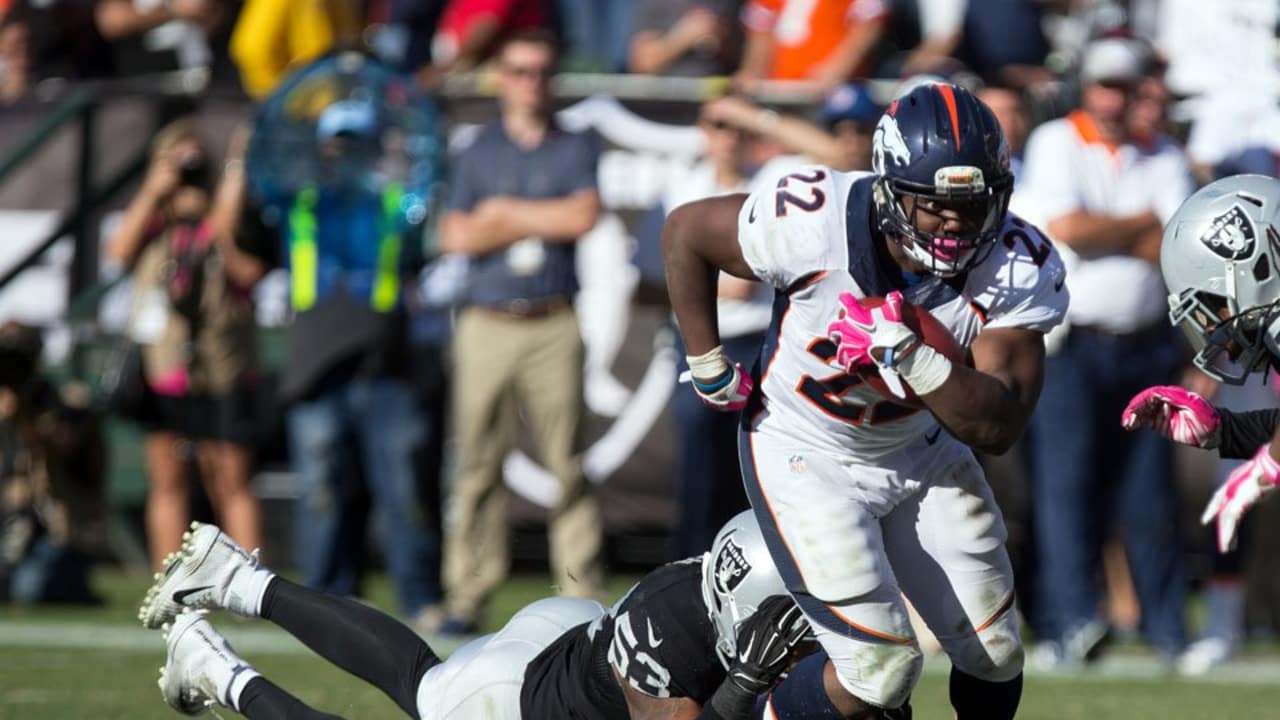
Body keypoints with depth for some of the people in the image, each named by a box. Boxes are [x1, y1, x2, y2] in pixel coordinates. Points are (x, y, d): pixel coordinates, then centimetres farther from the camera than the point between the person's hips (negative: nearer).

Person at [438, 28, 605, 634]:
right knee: (478, 462, -3)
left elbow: (584, 216, -5)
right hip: (486, 326, 1)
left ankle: (581, 595, -5)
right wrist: (544, 221, -3)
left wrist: (506, 212, -1)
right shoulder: (477, 152, 14)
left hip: (553, 326, -1)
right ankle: (466, 596, -2)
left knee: (568, 459, -5)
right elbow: (456, 236, 0)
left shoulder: (575, 149, 13)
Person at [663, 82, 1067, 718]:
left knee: (995, 661, 10)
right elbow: (685, 233, -12)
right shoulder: (815, 223, -30)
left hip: (920, 450, 5)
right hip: (806, 455, -4)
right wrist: (708, 367, -7)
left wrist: (910, 357, -38)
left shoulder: (1017, 267, -21)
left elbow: (997, 426, -24)